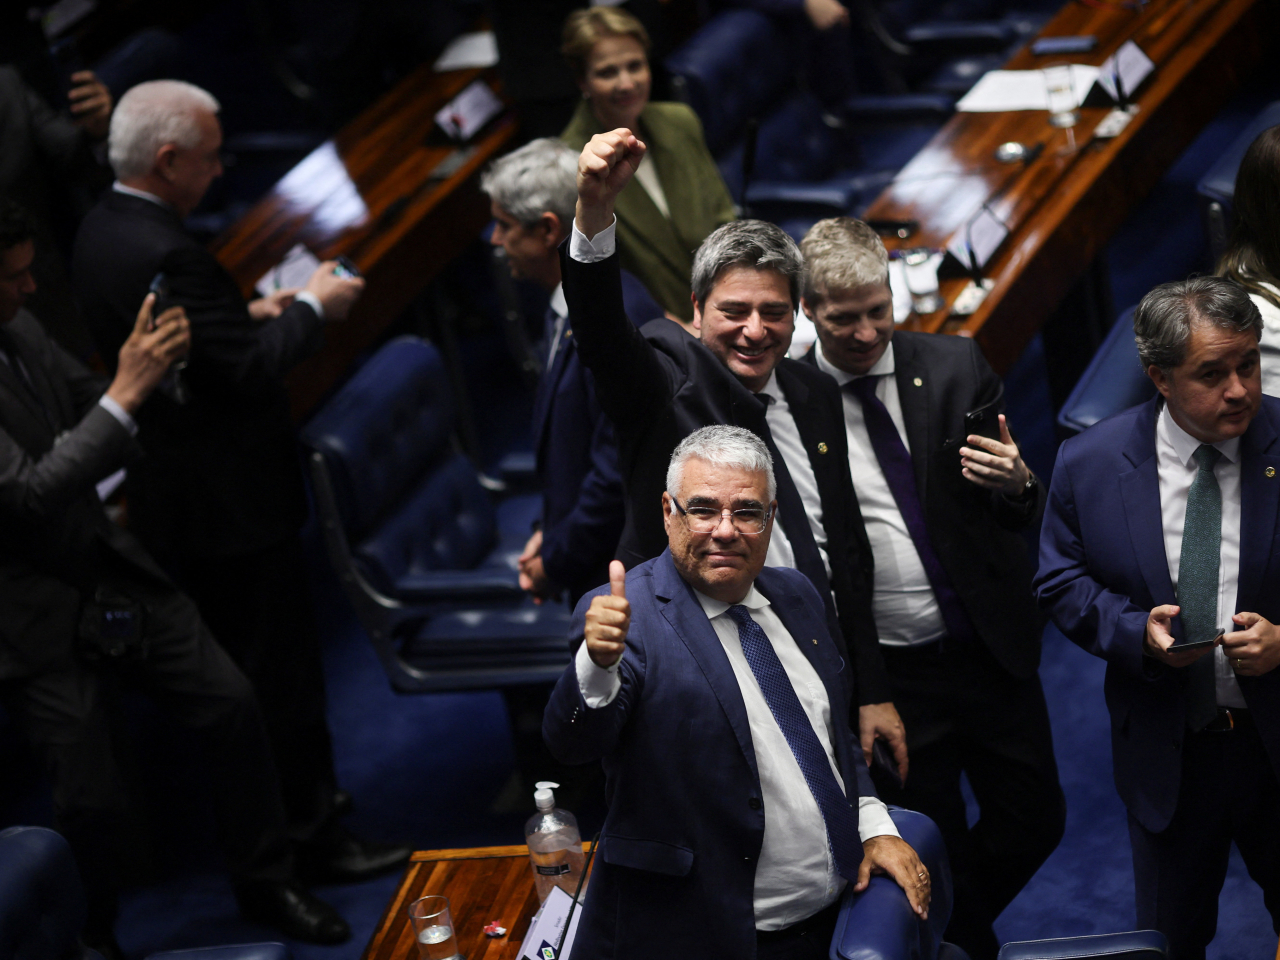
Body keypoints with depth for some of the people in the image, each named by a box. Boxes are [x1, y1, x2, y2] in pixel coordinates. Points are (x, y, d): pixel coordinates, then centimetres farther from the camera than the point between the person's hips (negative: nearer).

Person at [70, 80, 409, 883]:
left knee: (238, 666, 21)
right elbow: (252, 373, -26)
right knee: (282, 669, 3)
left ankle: (299, 796, 36)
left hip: (169, 499, 10)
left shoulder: (101, 233, 4)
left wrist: (249, 313, 8)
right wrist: (312, 307, -11)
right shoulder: (167, 254, -27)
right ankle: (311, 836, 14)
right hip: (230, 503, -10)